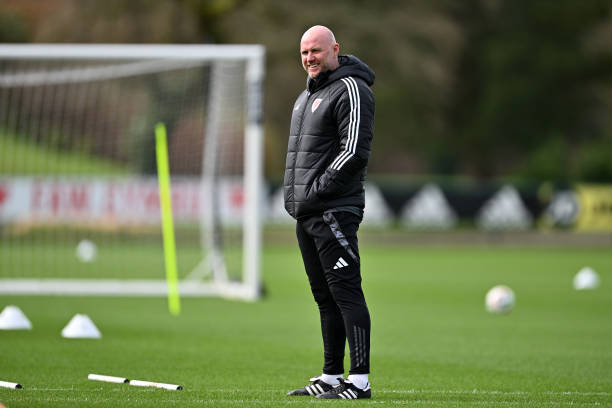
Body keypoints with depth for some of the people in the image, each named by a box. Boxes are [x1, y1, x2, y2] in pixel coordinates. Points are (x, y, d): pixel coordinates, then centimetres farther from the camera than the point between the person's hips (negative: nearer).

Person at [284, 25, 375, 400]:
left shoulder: (350, 90, -9)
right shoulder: (308, 94, 20)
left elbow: (355, 151, -17)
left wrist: (316, 190, -17)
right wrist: (296, 195, 13)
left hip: (335, 211, -10)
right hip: (307, 214, 10)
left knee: (345, 291, -12)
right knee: (325, 296, 12)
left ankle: (359, 380, -13)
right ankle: (331, 377, 17)